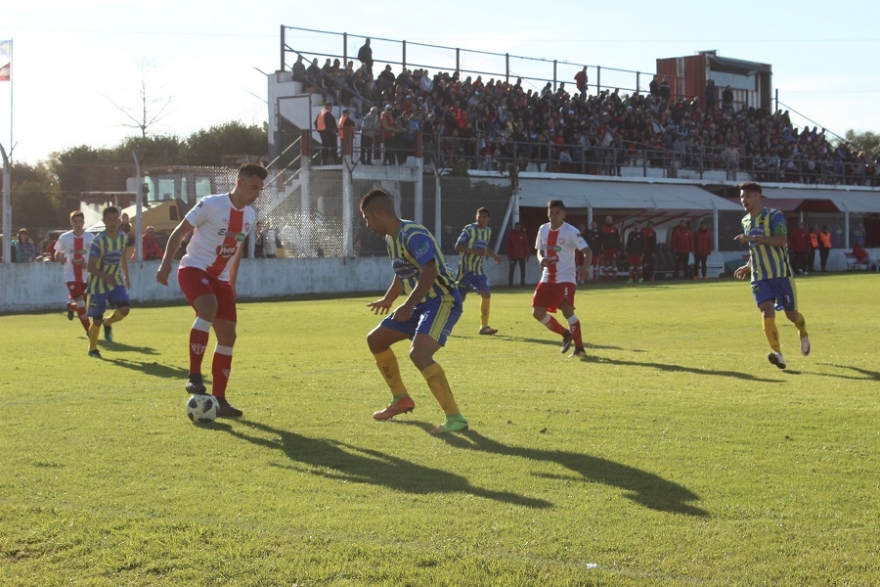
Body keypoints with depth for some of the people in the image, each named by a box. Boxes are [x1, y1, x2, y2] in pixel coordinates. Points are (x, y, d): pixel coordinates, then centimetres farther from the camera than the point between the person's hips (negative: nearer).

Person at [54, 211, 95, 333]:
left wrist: (89, 264, -16)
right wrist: (61, 259, -19)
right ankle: (89, 331, 0)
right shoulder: (65, 238, -5)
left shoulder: (90, 237, -3)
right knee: (80, 303, -14)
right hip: (71, 276, -2)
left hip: (87, 276, 2)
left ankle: (71, 306, 44)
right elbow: (57, 254, 5)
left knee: (85, 303, 9)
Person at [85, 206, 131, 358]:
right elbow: (91, 267, -23)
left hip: (116, 281, 4)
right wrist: (105, 276, -39)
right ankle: (92, 348, 24)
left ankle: (108, 323, 15)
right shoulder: (98, 241, -20)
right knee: (97, 319, 1)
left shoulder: (123, 237, -3)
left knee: (124, 308, -18)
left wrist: (126, 277, 19)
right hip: (98, 284, -4)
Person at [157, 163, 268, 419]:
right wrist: (165, 263, -18)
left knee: (228, 334, 1)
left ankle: (219, 400, 9)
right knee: (209, 308, -36)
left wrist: (232, 282, 22)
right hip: (194, 269, -7)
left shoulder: (250, 215, 7)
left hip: (220, 278, 7)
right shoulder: (211, 204, -13)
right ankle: (194, 375, -26)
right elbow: (179, 232, -8)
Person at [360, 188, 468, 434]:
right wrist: (387, 300, 39)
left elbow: (430, 271, -32)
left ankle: (455, 417, -26)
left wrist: (408, 305, -39)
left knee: (419, 353, -30)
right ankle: (401, 399, 30)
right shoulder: (390, 239, 10)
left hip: (443, 301, -10)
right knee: (375, 339, 16)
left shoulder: (413, 235, -21)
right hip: (423, 303, 11)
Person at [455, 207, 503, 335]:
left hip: (478, 269, 6)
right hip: (465, 269, -6)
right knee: (460, 297, -5)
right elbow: (457, 246, -15)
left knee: (486, 294, -7)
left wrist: (494, 256, 13)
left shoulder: (488, 231, 10)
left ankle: (484, 326, 0)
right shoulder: (469, 229, -12)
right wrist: (474, 251, -25)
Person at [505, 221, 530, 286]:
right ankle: (510, 283, 1)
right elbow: (508, 246, 3)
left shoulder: (523, 235, 2)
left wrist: (527, 255, -1)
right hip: (513, 256, -1)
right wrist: (509, 256, 0)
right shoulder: (511, 235, 1)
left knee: (523, 269, 6)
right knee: (511, 269, -3)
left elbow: (526, 245, 3)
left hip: (522, 256, 1)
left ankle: (522, 282, 16)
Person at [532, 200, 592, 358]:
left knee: (567, 310, -22)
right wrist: (541, 259, -6)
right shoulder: (543, 229, 7)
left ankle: (579, 348, -10)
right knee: (537, 312, 1)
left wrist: (584, 268, -35)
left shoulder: (571, 231, -11)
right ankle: (565, 334, 23)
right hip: (547, 278, 6)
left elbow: (587, 251, -15)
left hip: (565, 278, -6)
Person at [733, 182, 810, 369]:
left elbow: (781, 240, -26)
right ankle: (777, 354, -22)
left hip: (781, 274, -4)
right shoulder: (746, 221, 12)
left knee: (791, 314, 8)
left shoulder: (774, 215, -10)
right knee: (767, 313, -17)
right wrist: (748, 267, 13)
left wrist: (753, 238, -31)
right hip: (760, 277, 4)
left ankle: (803, 335, 41)